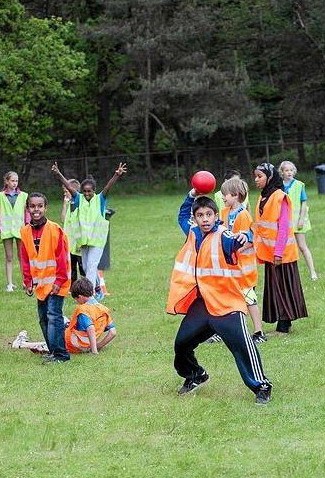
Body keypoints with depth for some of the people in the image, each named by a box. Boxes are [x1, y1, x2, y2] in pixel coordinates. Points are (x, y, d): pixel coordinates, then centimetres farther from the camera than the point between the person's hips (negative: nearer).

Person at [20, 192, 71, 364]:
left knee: (53, 315, -13)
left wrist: (59, 280, -15)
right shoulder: (25, 232, 4)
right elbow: (25, 258, 11)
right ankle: (54, 351, 20)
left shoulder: (54, 230, -13)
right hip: (39, 283, 7)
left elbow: (62, 257, -12)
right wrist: (28, 281, 7)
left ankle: (59, 354, -12)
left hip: (55, 283, -7)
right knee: (44, 318, 11)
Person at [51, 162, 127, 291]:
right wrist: (58, 174, -17)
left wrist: (117, 175, -34)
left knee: (91, 266, -12)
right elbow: (68, 186, -5)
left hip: (97, 238, -5)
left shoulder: (99, 199, -3)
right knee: (85, 267, 13)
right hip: (83, 238, 5)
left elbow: (108, 187, -17)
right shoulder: (79, 199, 5)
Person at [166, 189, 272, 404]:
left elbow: (234, 242, -39)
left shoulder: (222, 235, -14)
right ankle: (195, 376, 42)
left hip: (226, 302, -7)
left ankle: (261, 386, -10)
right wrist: (191, 196, 19)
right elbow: (183, 216, 30)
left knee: (242, 343, -19)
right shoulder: (193, 233, 7)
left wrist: (242, 239, -61)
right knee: (182, 342, 14)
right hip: (201, 303, 7)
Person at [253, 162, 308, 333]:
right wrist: (258, 249, 10)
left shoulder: (280, 197, -13)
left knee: (283, 286, -3)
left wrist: (278, 252, -20)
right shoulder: (263, 198, 11)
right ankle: (282, 323, 14)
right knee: (273, 286, 9)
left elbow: (283, 227, -17)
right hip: (268, 252, 8)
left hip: (281, 252, -8)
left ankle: (284, 324, -1)